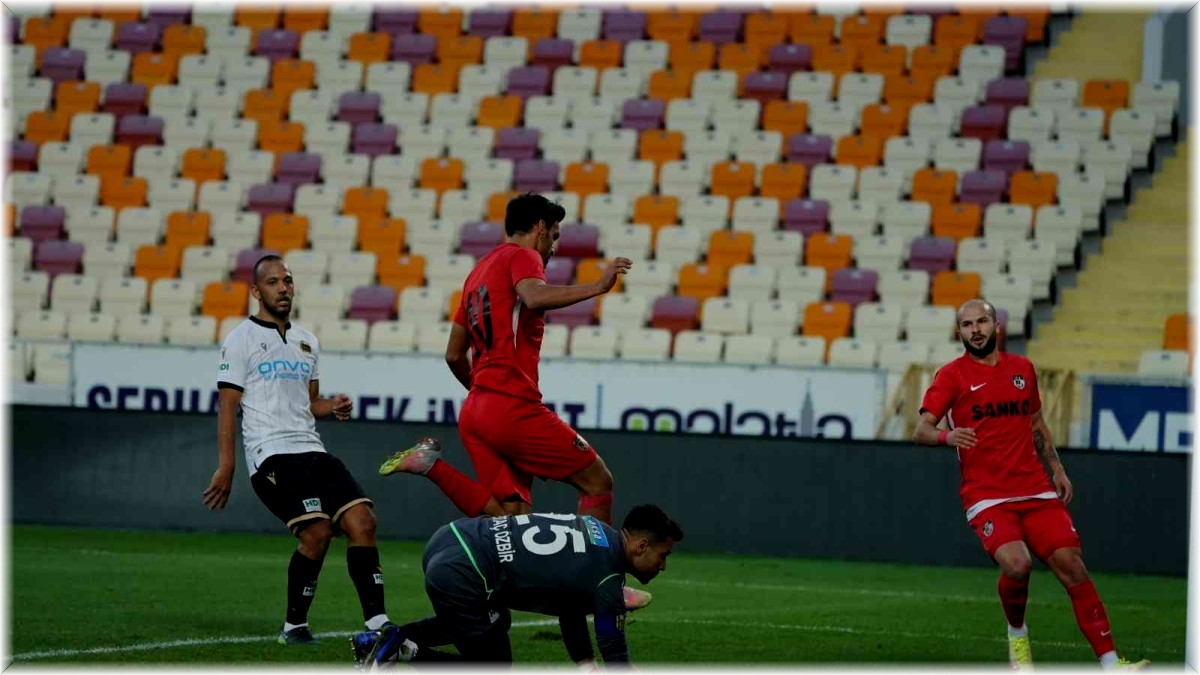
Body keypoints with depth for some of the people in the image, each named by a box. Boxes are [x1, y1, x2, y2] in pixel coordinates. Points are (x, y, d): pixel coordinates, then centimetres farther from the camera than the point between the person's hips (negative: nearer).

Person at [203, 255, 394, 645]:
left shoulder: (307, 342, 21)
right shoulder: (242, 340, 2)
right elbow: (227, 407, -2)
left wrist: (333, 407, 5)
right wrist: (226, 467, -10)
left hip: (312, 450, 7)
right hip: (271, 454, -7)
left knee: (362, 520, -10)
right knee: (317, 531, -22)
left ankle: (377, 624, -11)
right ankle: (294, 626, -5)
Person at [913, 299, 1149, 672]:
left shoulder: (1022, 368, 15)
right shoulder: (952, 375, 0)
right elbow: (922, 430, -9)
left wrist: (1057, 469, 14)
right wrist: (946, 436, -30)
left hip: (1036, 491, 4)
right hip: (987, 498, -4)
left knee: (1072, 567, -8)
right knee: (1017, 565, -27)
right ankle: (1017, 635, 4)